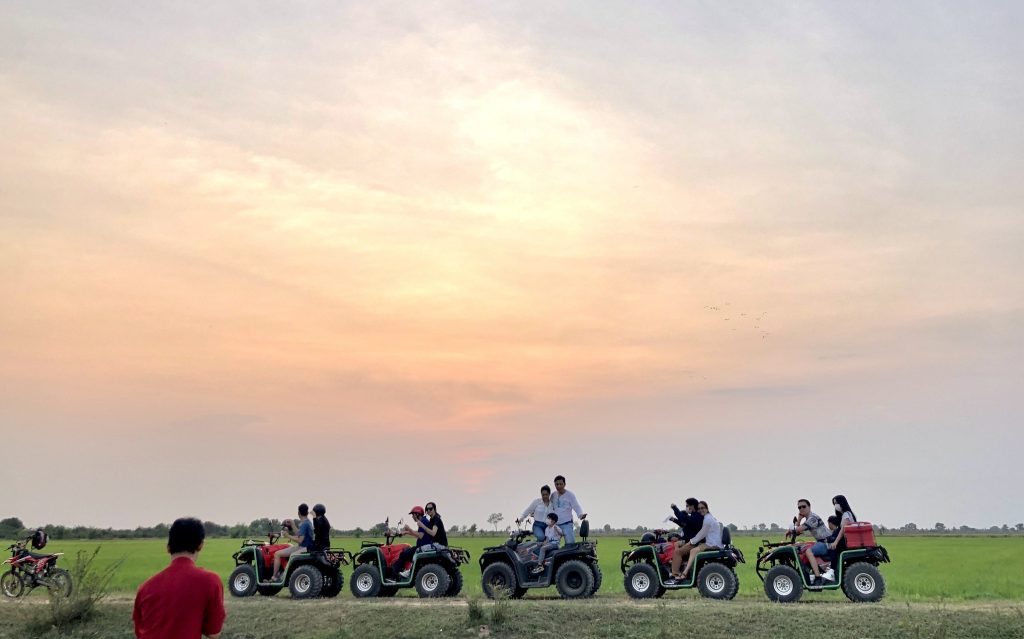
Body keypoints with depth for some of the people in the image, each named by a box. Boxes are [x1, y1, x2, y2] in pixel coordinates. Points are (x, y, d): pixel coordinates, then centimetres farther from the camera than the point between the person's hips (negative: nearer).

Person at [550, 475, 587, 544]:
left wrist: (581, 514, -28)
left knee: (570, 543, -14)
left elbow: (576, 506, -9)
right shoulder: (553, 495, 9)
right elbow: (550, 507, 16)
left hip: (567, 523, -4)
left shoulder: (570, 494, -3)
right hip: (555, 524, 4)